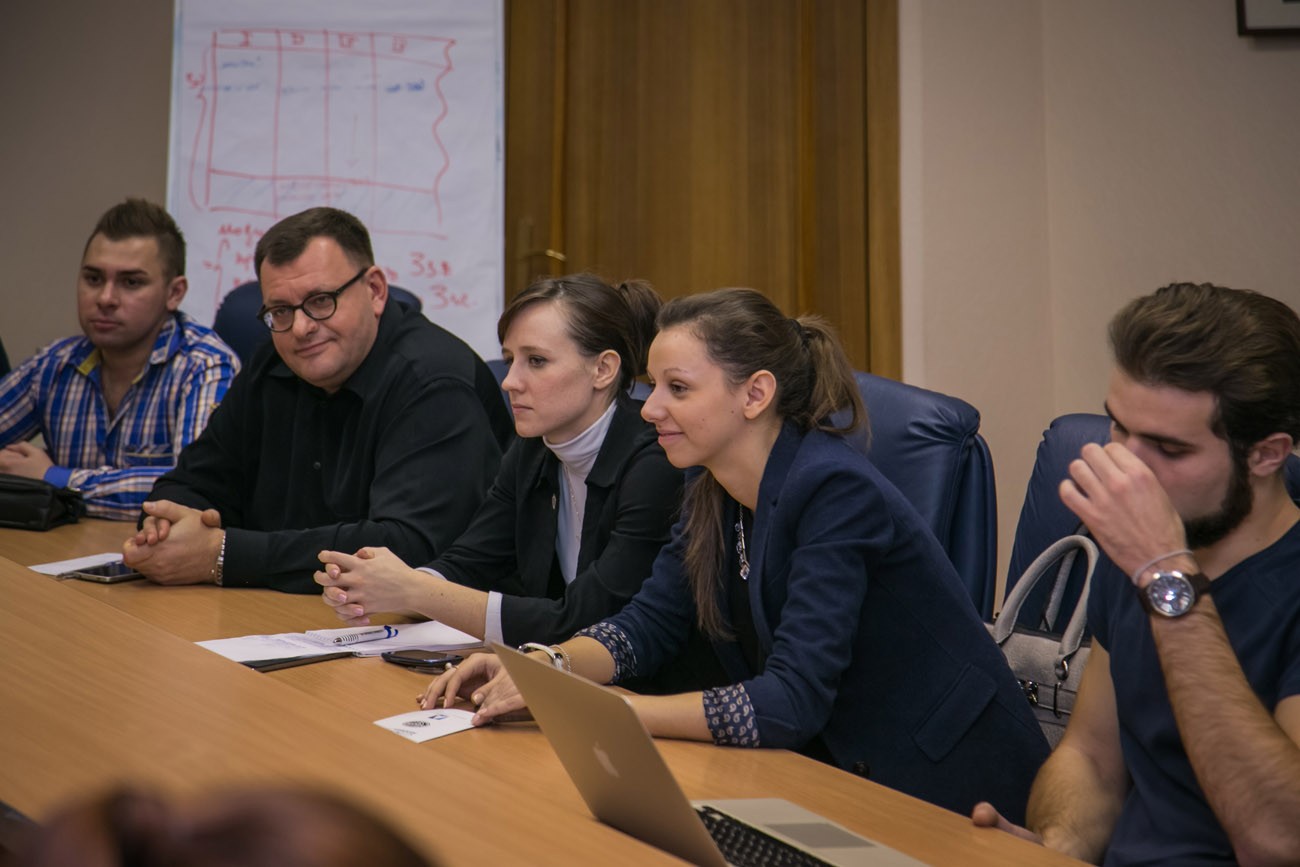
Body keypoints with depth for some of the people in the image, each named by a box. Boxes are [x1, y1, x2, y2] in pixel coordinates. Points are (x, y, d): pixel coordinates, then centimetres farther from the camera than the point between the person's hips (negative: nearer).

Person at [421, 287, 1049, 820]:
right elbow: (647, 625, 6)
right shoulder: (713, 489, 0)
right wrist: (539, 668, -14)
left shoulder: (835, 493, -24)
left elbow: (791, 702, -31)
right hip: (829, 766, 7)